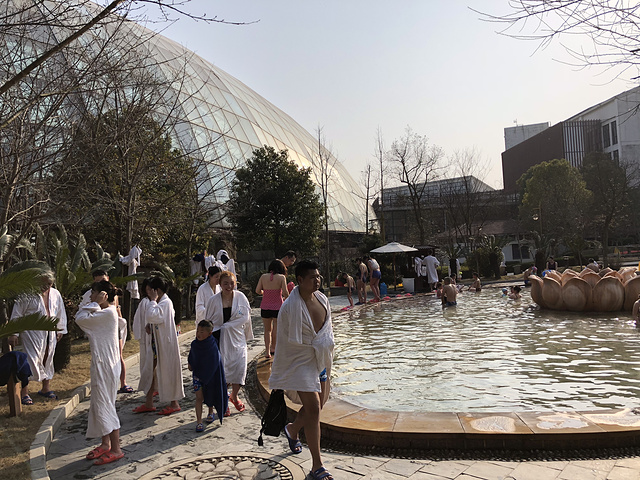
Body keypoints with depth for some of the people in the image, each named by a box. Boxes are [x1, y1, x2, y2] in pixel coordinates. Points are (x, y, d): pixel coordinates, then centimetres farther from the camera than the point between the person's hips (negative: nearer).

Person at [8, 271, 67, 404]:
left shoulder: (55, 294, 6)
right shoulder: (27, 295, -11)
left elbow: (60, 313, 17)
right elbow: (17, 314, -6)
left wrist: (60, 330, 19)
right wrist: (13, 333, -7)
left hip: (50, 334, 5)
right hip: (32, 332, -5)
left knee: (48, 360, 12)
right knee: (31, 360, -9)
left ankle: (46, 388, 26)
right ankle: (24, 392, 2)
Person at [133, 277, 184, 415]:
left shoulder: (165, 303, -18)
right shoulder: (160, 302, 11)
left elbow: (151, 316, -31)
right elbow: (151, 318, 19)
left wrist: (153, 300, -20)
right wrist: (148, 325, -2)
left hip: (165, 343, -10)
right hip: (155, 342, 10)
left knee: (167, 371, 0)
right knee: (150, 369, 13)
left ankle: (174, 403, 14)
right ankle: (149, 403, 24)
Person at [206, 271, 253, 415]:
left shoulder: (240, 297, -4)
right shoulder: (214, 300, -6)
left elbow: (245, 317, -1)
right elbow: (209, 321, 4)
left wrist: (226, 326, -4)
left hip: (237, 339, 1)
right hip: (220, 340, -1)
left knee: (239, 369, 3)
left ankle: (234, 396, 31)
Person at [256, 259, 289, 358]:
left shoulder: (263, 276, 2)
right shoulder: (281, 277, -7)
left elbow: (257, 290, 1)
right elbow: (285, 292, -13)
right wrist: (286, 298, 8)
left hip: (265, 307, 3)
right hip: (277, 307, -3)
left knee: (267, 329, 14)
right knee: (277, 329, 16)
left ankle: (267, 351, 12)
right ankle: (273, 347, 22)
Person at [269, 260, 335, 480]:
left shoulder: (322, 299, 0)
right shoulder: (290, 307, -20)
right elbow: (282, 342, -13)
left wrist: (328, 359, 18)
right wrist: (278, 377, -7)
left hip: (320, 360, 7)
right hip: (300, 362, -7)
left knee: (319, 402, 17)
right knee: (313, 408, -8)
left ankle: (292, 430, 47)